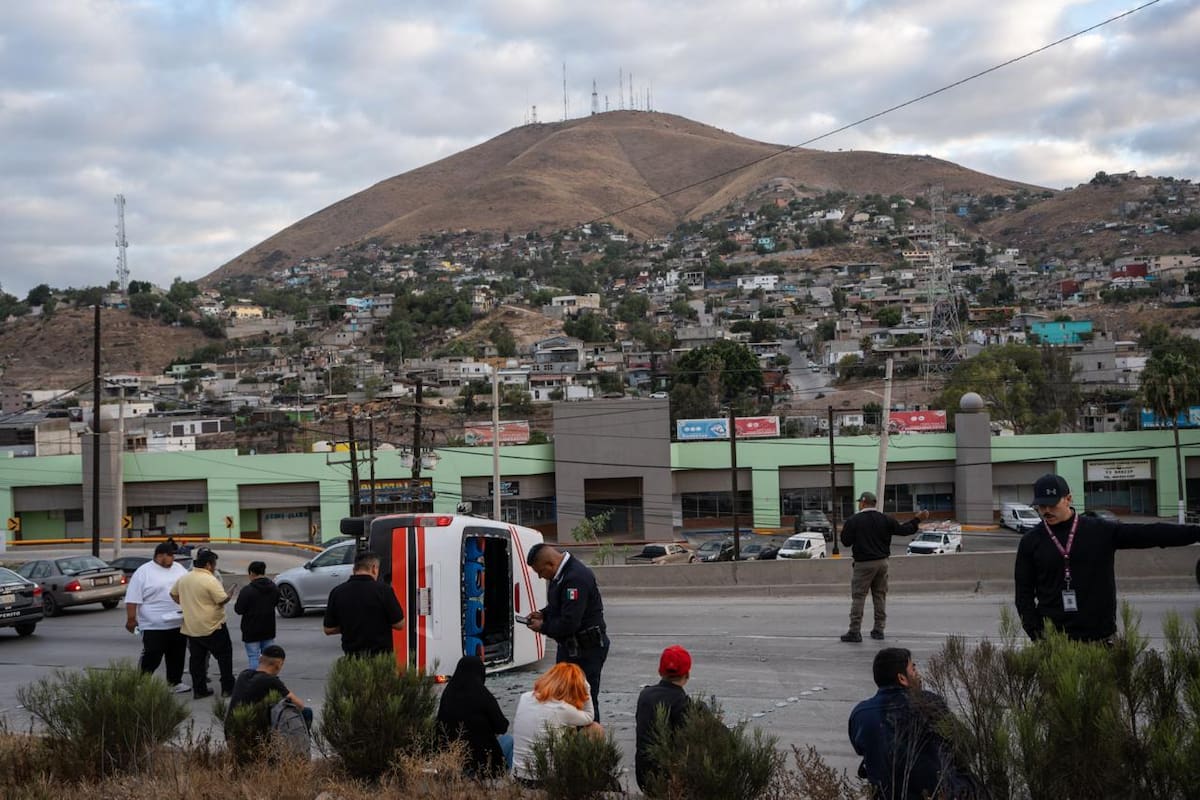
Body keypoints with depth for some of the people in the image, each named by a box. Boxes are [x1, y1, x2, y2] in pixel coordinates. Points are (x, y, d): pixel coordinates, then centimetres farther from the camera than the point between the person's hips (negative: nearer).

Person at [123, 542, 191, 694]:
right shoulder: (143, 572, -10)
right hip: (154, 626, -6)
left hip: (178, 623, 6)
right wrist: (131, 619, -15)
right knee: (151, 658, -4)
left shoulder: (179, 569, 8)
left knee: (177, 656, 12)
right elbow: (133, 599, -11)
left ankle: (175, 682, 23)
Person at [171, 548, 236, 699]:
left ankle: (199, 690, 12)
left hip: (191, 627, 6)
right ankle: (227, 688, 8)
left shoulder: (184, 578, 6)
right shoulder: (210, 580, -18)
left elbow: (173, 594, 18)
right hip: (212, 627, -6)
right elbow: (222, 600, -19)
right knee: (224, 655, 6)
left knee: (196, 658, 11)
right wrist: (230, 594, 1)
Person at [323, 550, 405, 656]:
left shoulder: (337, 592, -1)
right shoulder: (383, 590, -11)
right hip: (380, 655, -3)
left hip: (351, 655, 3)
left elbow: (328, 630, 5)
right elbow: (399, 624, -6)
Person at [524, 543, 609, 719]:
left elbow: (569, 623, -28)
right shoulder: (561, 574, 8)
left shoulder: (577, 578, -25)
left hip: (586, 649, -10)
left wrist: (543, 627, -13)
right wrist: (542, 614, 7)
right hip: (569, 646, 10)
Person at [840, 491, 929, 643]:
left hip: (863, 564, -4)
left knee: (858, 597, -2)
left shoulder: (853, 521, -8)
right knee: (880, 596, 12)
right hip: (882, 562, 5)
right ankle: (879, 629, 14)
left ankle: (854, 631, -6)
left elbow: (846, 542, -6)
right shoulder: (884, 519, 3)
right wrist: (918, 519, 21)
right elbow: (903, 530, 7)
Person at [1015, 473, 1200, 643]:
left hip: (1098, 639, 0)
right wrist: (1036, 634, -5)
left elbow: (1150, 534, -4)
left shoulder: (1101, 532, 2)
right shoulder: (1031, 541, 3)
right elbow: (1024, 593, 5)